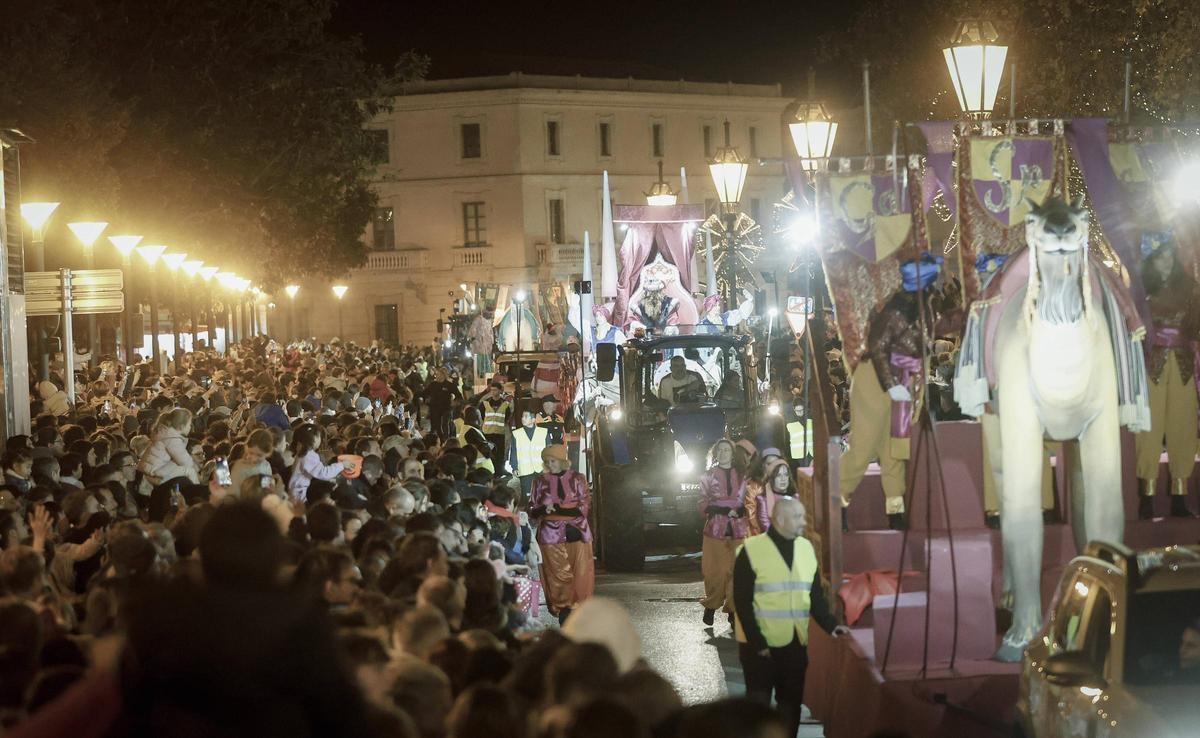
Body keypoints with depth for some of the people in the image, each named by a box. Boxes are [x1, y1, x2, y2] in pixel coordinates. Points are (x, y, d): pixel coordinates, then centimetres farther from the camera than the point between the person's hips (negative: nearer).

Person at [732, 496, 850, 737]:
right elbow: (743, 602, -11)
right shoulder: (751, 550, -10)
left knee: (791, 704, 10)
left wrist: (830, 625, -3)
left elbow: (815, 595, 12)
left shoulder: (806, 548, 7)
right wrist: (757, 642, -16)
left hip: (795, 643, 5)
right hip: (760, 645, -5)